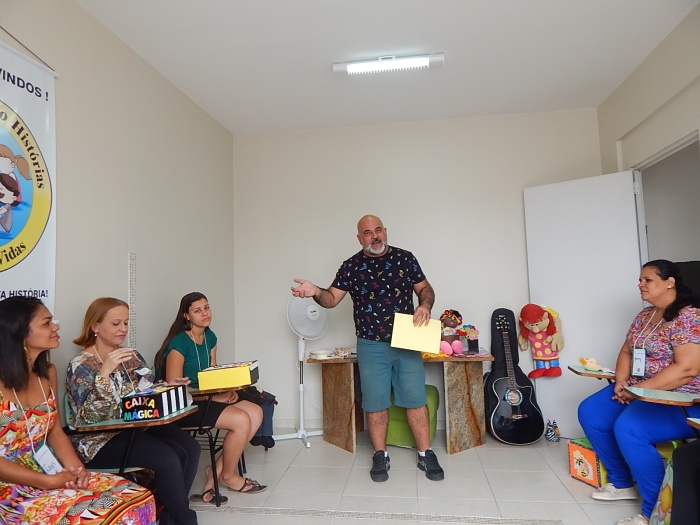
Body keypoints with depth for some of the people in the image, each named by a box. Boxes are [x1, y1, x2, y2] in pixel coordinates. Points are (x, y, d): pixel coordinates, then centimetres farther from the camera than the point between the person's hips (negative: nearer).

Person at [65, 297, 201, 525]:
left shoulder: (132, 357, 9)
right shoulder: (81, 366, -9)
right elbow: (89, 417, -19)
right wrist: (104, 373, -30)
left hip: (137, 427, 6)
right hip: (100, 439, -6)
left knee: (190, 448, -17)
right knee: (167, 459, -27)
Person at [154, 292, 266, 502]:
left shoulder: (210, 337, 7)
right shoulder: (179, 343, -17)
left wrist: (227, 391, -8)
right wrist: (214, 397, -20)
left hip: (204, 399, 8)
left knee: (256, 413, -7)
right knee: (241, 420, -22)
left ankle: (217, 469, 3)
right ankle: (228, 476, 4)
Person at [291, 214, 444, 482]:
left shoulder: (405, 258, 1)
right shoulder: (351, 266, 0)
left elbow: (425, 288, 7)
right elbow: (332, 298, -3)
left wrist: (425, 306, -14)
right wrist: (316, 292, -24)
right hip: (371, 346, 0)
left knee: (415, 399, 6)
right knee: (375, 402, 7)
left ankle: (426, 455, 21)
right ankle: (380, 457, 23)